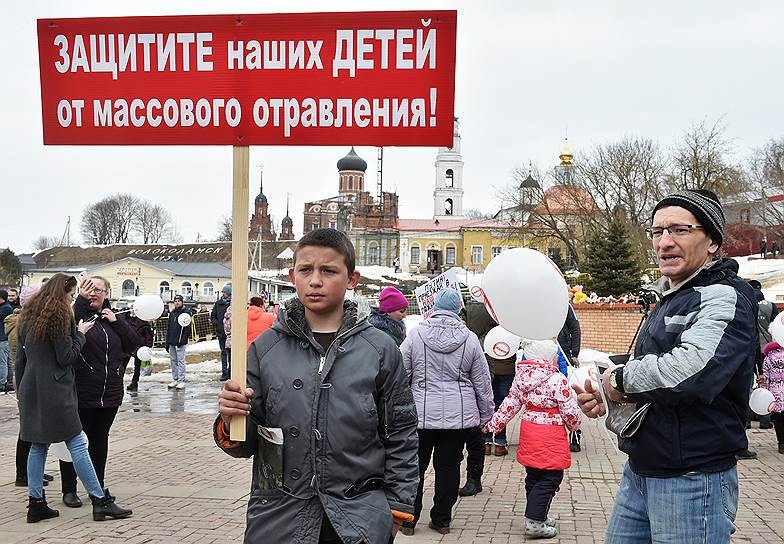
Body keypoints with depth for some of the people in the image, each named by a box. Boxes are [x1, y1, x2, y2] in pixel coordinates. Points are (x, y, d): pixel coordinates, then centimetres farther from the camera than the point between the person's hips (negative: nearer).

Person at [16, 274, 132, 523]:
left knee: (38, 446, 11)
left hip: (30, 390, 8)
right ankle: (100, 501, -5)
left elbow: (20, 357, 18)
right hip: (54, 391, -8)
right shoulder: (59, 316, -10)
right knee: (78, 444, -6)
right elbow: (67, 357, -13)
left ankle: (36, 503, 12)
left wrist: (22, 389, 22)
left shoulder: (28, 315, 15)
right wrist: (80, 334, 0)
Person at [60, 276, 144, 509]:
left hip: (110, 393, 5)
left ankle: (98, 487, 26)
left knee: (100, 440, 15)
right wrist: (81, 299, -31)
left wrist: (116, 321, -6)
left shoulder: (112, 318, 10)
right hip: (80, 393, -5)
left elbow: (134, 345, 4)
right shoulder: (79, 314, -5)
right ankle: (69, 490, 14)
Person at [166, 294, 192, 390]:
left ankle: (181, 381, -6)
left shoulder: (186, 312, -4)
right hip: (172, 342, 7)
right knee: (173, 361, 9)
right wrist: (167, 342, 14)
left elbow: (188, 327, -8)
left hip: (180, 342, -7)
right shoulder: (172, 313, 15)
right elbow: (169, 328, 19)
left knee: (180, 361, -7)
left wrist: (184, 339, -17)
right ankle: (175, 379, 16)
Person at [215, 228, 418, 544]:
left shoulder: (380, 349, -2)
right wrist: (231, 421, -16)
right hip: (278, 518, 1)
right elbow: (246, 443, 4)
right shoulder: (265, 349, 0)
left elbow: (401, 435, 5)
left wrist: (396, 509, 4)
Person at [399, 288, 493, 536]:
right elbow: (483, 382, 5)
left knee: (415, 466, 10)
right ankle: (442, 520, 17)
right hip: (459, 414, 1)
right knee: (449, 466, 10)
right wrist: (486, 415, 15)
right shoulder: (470, 339, -1)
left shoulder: (416, 334, -6)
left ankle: (408, 519, 15)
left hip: (421, 413, -1)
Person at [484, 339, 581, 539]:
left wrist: (494, 423, 16)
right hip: (550, 436, -7)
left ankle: (536, 515, 29)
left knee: (533, 476, 17)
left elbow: (511, 403, 6)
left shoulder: (521, 376, 3)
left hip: (529, 429, 8)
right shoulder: (557, 379, -17)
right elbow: (570, 410, -12)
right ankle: (535, 522, -1)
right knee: (550, 478, 0)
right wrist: (574, 424, 9)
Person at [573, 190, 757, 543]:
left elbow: (691, 370, -32)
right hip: (640, 473, 9)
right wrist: (605, 399, 4)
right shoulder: (667, 300, 16)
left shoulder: (726, 297, -14)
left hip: (693, 481, -9)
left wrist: (620, 379, -15)